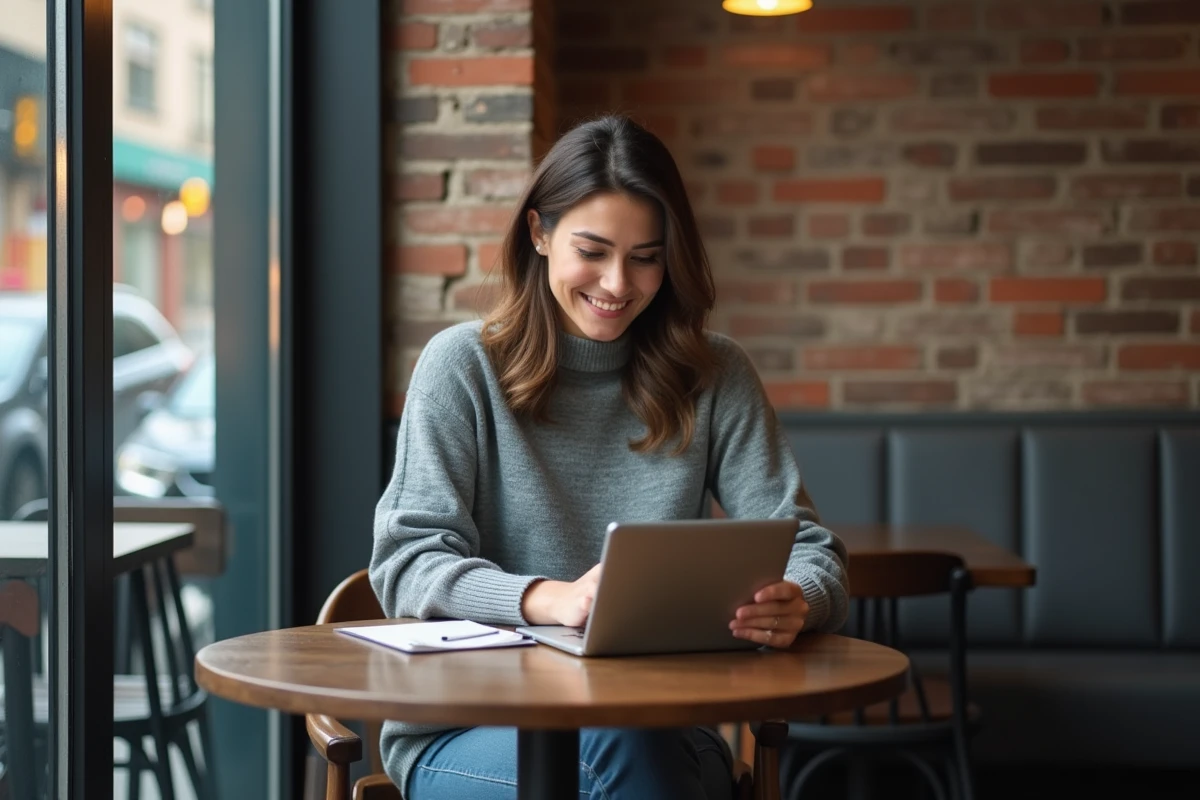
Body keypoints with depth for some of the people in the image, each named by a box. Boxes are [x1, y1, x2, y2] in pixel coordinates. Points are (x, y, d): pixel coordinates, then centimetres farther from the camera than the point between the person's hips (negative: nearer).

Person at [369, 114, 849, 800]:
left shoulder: (715, 378, 7)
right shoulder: (464, 365, 1)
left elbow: (807, 547, 2)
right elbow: (407, 563, -7)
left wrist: (795, 602, -24)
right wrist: (551, 599, -27)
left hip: (663, 734, 2)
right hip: (469, 734, -2)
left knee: (632, 744, -33)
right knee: (615, 743, -34)